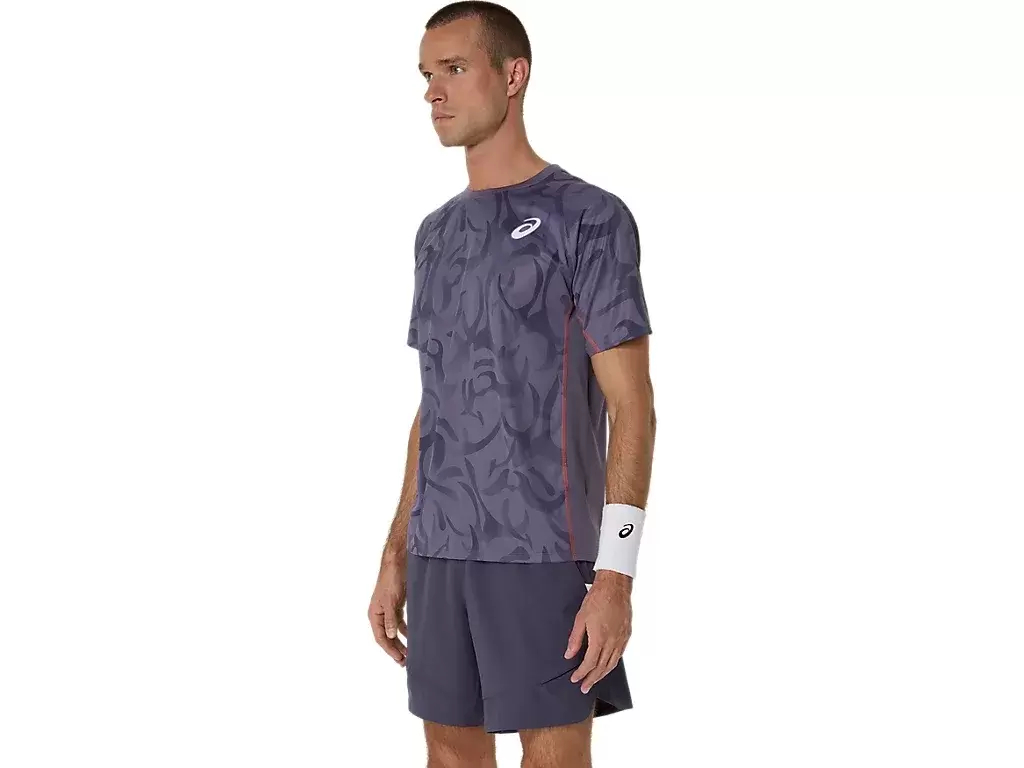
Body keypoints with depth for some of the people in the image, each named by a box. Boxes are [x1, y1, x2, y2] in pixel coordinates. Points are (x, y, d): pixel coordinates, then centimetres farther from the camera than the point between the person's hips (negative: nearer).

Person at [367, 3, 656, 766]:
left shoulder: (588, 218, -6)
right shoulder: (438, 233, 15)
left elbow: (631, 404, -11)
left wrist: (616, 573, -18)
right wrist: (397, 554, 14)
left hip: (545, 552, -6)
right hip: (441, 551, 7)